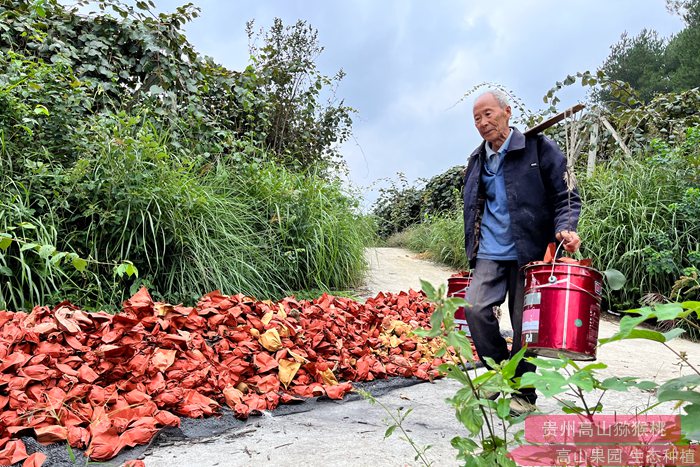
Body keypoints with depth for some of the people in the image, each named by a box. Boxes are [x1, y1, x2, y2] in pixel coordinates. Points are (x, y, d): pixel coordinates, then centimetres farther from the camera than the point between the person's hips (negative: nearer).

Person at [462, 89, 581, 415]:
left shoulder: (539, 148, -2)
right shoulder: (477, 160, 14)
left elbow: (566, 196, -2)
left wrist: (565, 228, -20)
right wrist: (473, 249, 20)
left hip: (529, 253, -4)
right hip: (489, 254, 4)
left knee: (524, 322, 1)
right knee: (475, 308, -13)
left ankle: (523, 393, 19)